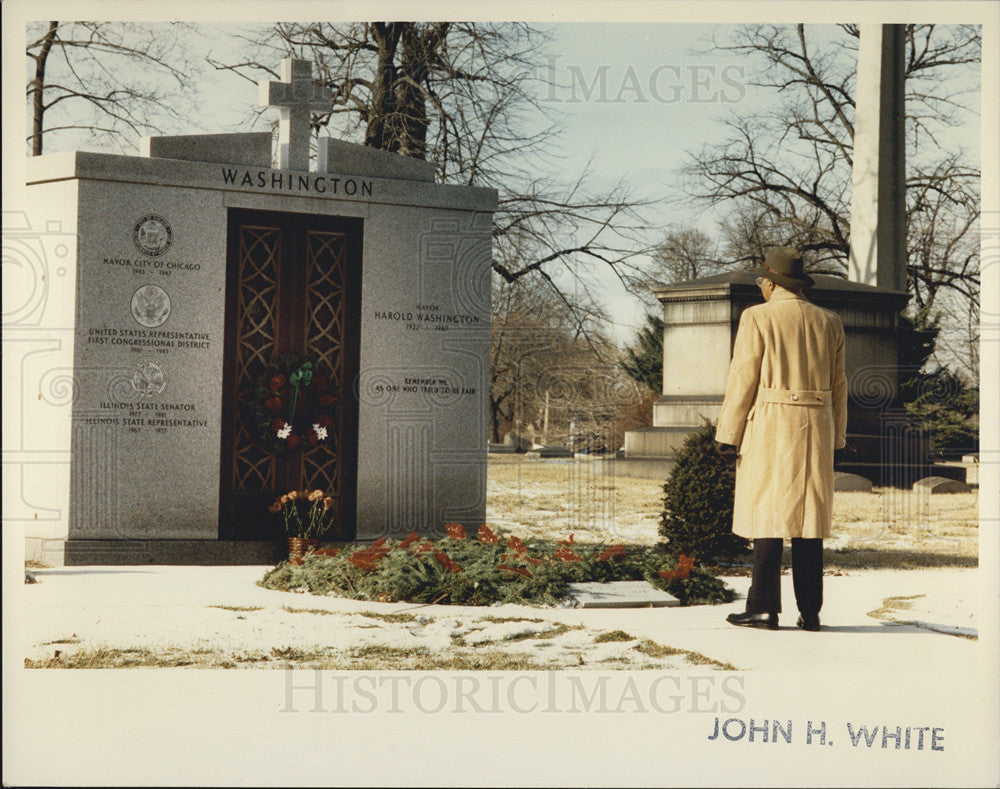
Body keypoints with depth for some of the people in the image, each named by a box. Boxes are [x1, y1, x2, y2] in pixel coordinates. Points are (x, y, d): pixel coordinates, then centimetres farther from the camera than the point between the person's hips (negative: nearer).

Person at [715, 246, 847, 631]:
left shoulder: (757, 318, -5)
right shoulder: (829, 322, 9)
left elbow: (743, 379, -6)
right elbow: (837, 385, 11)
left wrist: (728, 435, -1)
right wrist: (835, 437, 17)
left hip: (770, 427, -4)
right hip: (816, 428, 4)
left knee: (767, 514, -2)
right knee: (809, 517, 7)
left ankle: (763, 607, -4)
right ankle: (810, 611, 7)